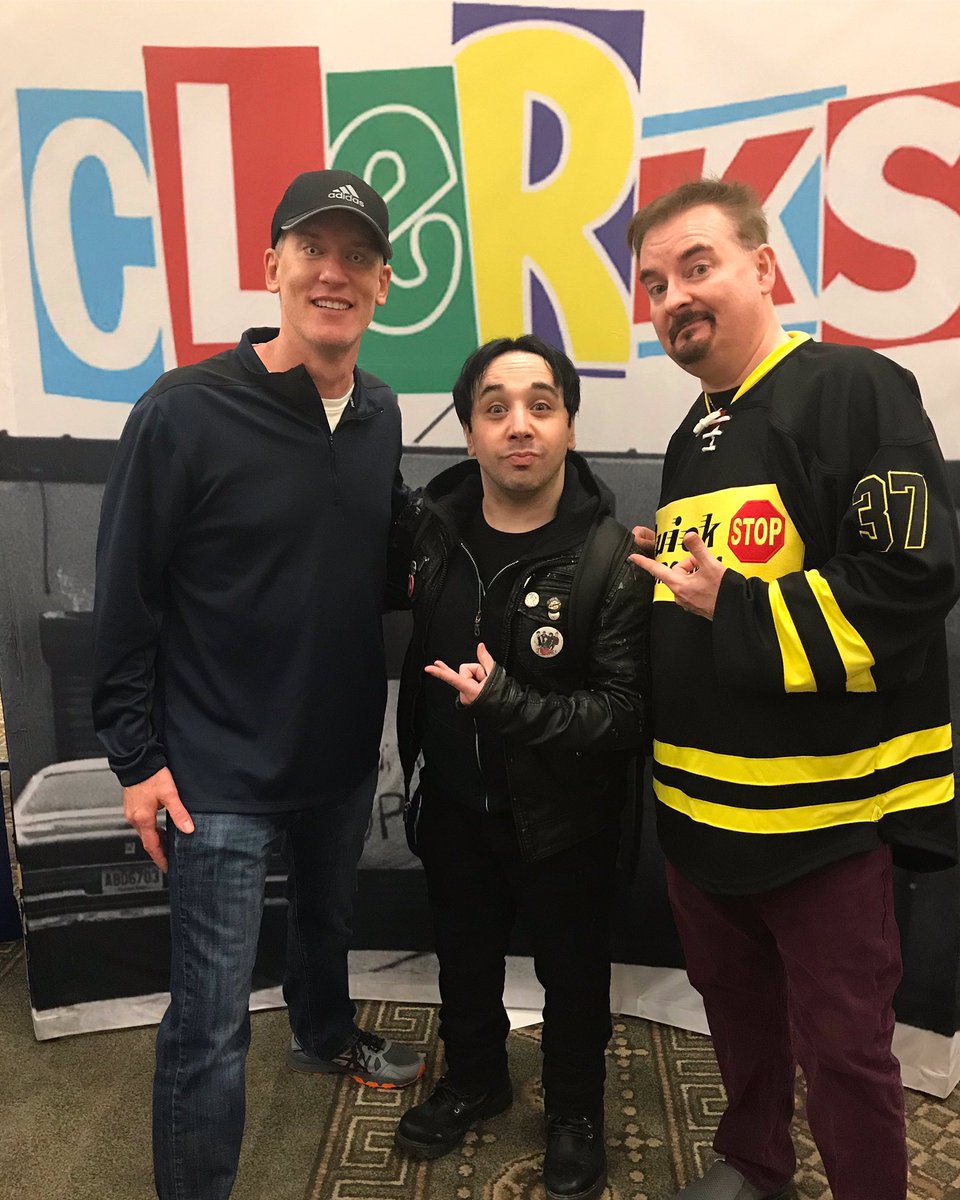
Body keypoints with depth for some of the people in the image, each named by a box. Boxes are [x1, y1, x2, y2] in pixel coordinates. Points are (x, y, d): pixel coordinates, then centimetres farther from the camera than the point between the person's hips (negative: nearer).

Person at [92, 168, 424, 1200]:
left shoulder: (380, 414, 0)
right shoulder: (186, 411, -17)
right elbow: (126, 597, -13)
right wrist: (136, 756, -11)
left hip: (344, 752, 6)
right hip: (221, 770, -6)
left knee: (327, 916, 29)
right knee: (211, 1018, 2)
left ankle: (326, 1036, 59)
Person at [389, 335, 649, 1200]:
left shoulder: (611, 558, -22)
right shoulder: (433, 525, -6)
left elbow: (627, 710, -24)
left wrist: (508, 703, -33)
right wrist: (412, 760, 8)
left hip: (563, 814, -4)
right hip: (453, 802, 4)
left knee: (572, 971, 18)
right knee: (464, 955, 24)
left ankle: (576, 1110, 46)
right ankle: (474, 1079, 52)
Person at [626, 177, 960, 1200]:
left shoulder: (853, 390, -13)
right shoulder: (693, 437, 13)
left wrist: (737, 610, -22)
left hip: (824, 808, -8)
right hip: (700, 802, 8)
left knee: (841, 1045, 9)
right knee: (735, 1007, 24)